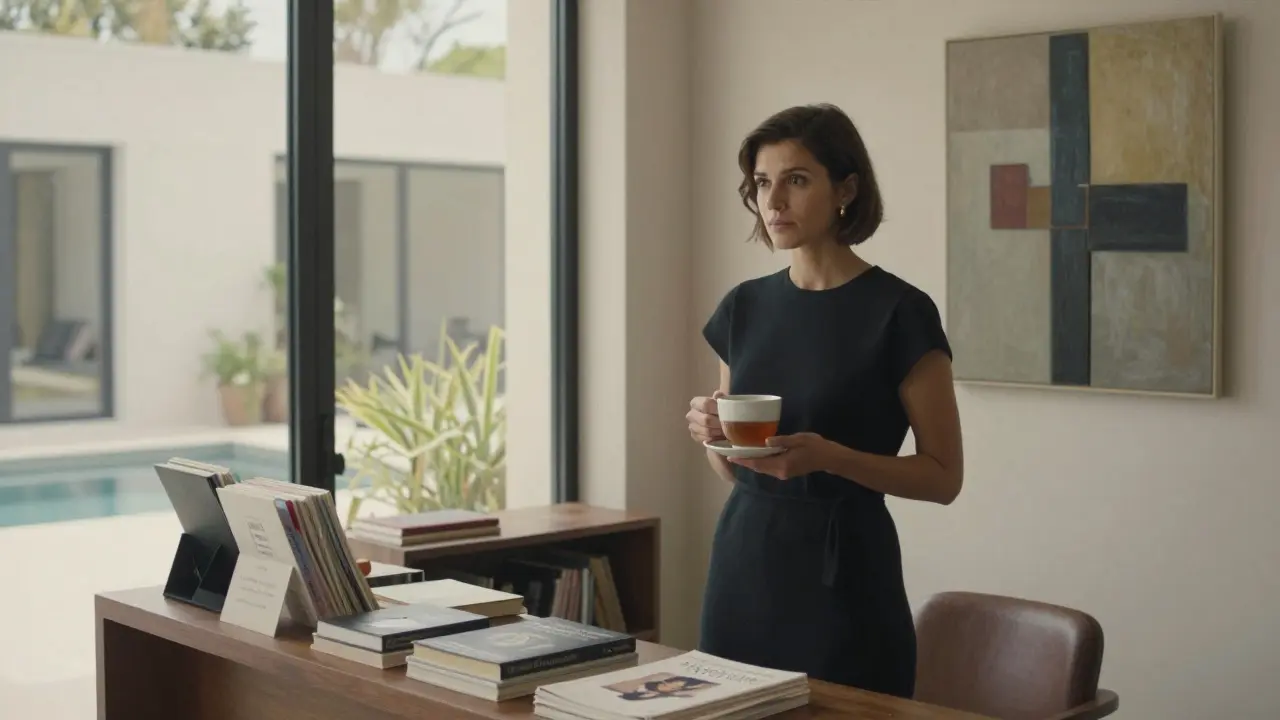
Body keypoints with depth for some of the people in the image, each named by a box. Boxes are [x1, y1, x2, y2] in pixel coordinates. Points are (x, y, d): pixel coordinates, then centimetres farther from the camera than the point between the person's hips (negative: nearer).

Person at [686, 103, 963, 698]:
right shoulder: (745, 305, 7)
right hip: (742, 558, 5)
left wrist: (829, 456, -21)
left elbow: (943, 477, -8)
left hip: (842, 571, -5)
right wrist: (711, 433, -7)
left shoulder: (900, 312, -10)